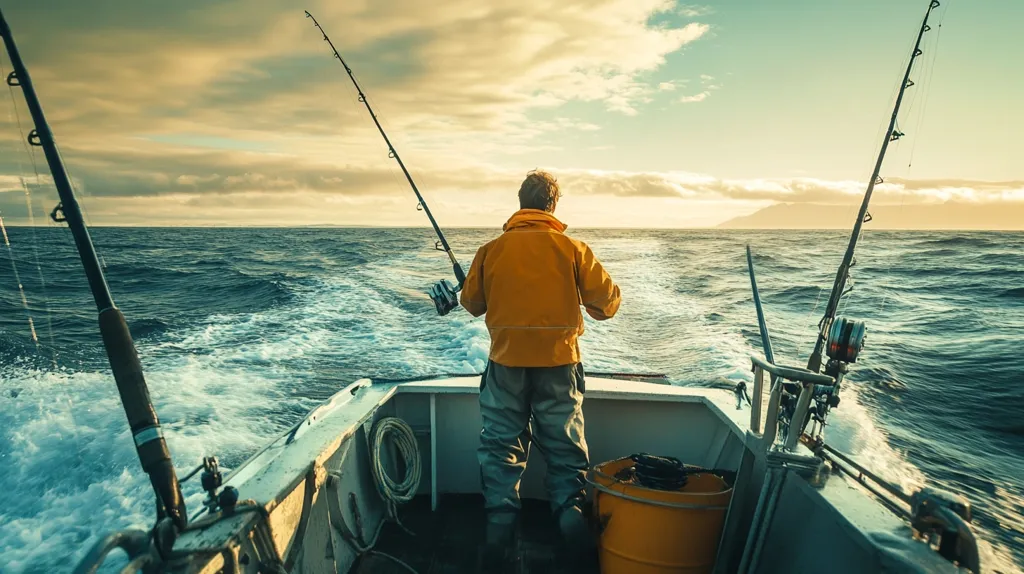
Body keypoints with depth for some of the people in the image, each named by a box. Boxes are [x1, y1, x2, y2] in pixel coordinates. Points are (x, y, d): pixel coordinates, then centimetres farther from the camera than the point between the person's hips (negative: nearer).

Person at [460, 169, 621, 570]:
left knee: (501, 444, 13)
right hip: (559, 361, 0)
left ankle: (501, 519, 10)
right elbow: (607, 303, -3)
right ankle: (571, 508, 4)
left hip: (506, 361, 1)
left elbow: (472, 304, 7)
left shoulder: (492, 250, -2)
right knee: (565, 443, 14)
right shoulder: (573, 249, -6)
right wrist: (587, 303, 18)